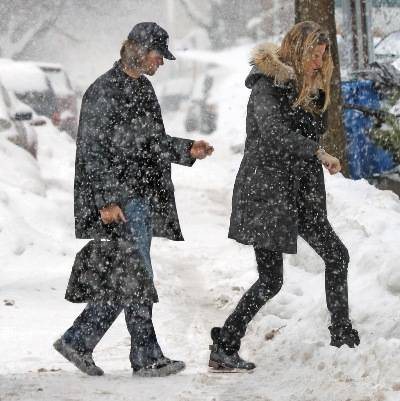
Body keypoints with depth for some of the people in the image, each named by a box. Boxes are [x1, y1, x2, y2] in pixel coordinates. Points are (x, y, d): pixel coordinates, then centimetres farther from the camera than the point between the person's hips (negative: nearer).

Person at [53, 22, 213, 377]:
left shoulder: (142, 89, 16)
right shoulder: (104, 91, -12)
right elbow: (93, 150, -15)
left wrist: (188, 150, 10)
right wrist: (106, 200, -20)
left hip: (143, 199, 9)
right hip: (118, 201, -9)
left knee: (121, 281, 8)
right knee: (136, 279, -7)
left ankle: (78, 341, 15)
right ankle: (147, 358, -2)